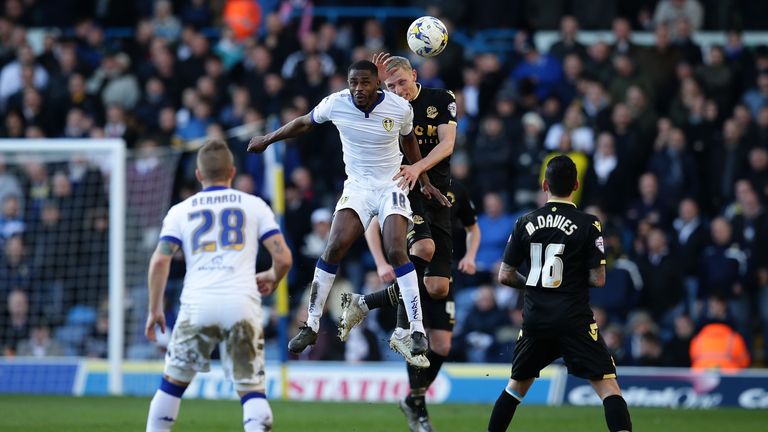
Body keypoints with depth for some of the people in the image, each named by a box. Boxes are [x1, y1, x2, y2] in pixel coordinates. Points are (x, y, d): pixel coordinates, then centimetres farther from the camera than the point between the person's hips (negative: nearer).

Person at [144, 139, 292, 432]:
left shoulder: (181, 211, 13)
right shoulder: (255, 206, 12)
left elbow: (160, 260, 1)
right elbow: (283, 257, 5)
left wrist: (154, 310, 8)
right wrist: (272, 279, 27)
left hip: (197, 304, 1)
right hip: (242, 303, -1)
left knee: (173, 382, 17)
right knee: (252, 389, 2)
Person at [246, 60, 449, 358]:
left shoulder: (400, 108, -14)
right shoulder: (335, 104, -13)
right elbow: (304, 123, 8)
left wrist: (424, 182, 14)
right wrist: (266, 140, 20)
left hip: (392, 185, -2)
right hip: (357, 186, 2)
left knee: (396, 252, -19)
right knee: (334, 248, -14)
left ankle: (417, 330, -13)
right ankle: (311, 326, -4)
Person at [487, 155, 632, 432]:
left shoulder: (525, 223, 3)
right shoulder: (588, 225, -6)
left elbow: (505, 276, 6)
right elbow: (598, 279, -8)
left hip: (535, 318, 4)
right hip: (574, 320, -4)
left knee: (517, 385, 21)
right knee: (608, 386, -4)